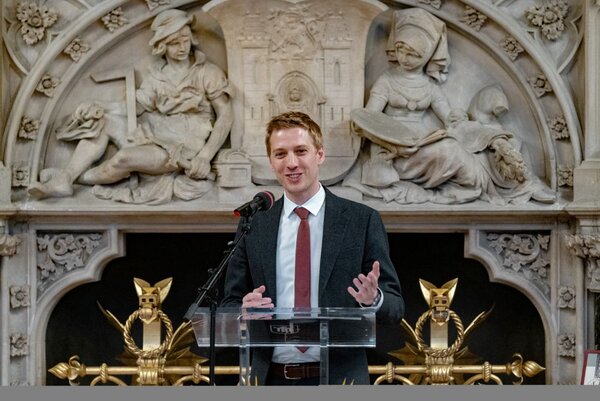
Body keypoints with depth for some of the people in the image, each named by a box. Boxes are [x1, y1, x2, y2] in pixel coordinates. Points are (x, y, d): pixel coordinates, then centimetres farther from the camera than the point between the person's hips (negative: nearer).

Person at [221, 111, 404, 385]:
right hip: (270, 381, 2)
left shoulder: (362, 221, 1)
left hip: (338, 382, -2)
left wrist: (374, 299, -20)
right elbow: (229, 305, 9)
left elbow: (395, 307, 1)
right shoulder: (253, 227, 7)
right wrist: (244, 309, -13)